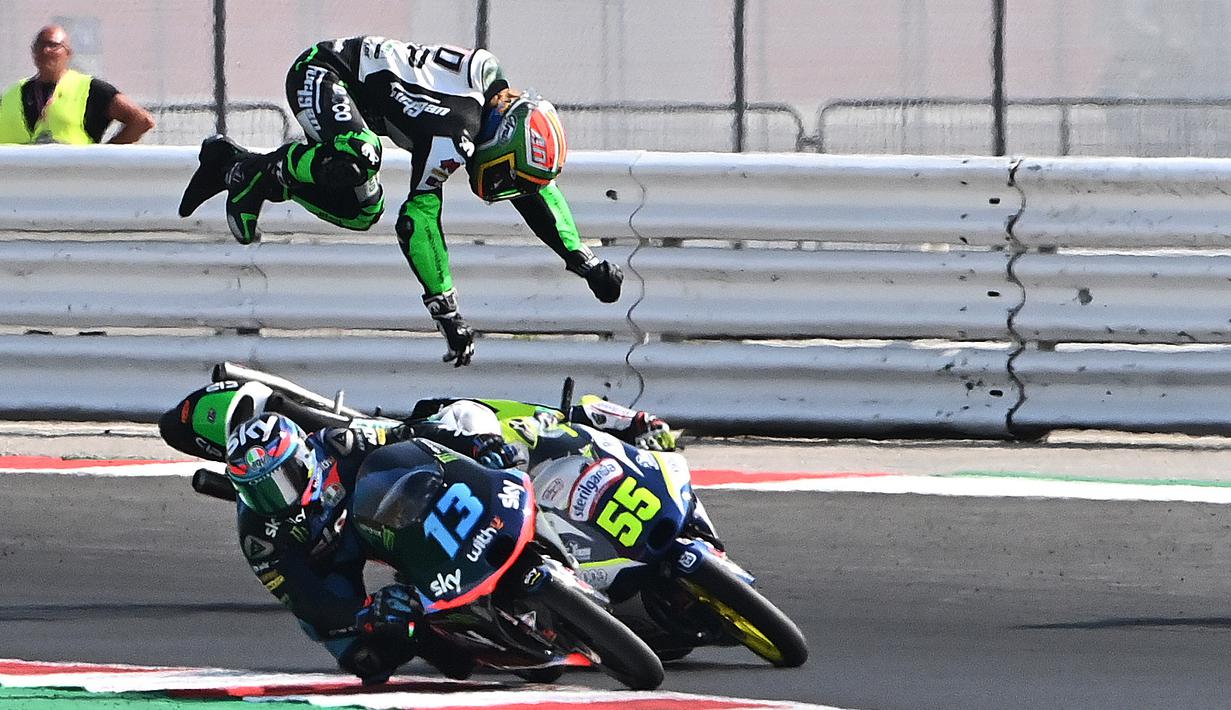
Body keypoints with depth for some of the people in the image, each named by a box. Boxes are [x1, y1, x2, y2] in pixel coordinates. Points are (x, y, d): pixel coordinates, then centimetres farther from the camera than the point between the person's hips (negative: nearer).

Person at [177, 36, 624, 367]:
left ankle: (232, 164, 13)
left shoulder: (505, 104, -3)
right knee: (356, 162, -37)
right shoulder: (454, 139, -29)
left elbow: (538, 192, 11)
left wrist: (586, 263, 9)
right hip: (318, 73, -10)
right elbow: (418, 222, -26)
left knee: (361, 212, 6)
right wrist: (447, 312, -23)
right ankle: (261, 173, -13)